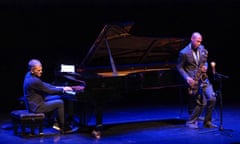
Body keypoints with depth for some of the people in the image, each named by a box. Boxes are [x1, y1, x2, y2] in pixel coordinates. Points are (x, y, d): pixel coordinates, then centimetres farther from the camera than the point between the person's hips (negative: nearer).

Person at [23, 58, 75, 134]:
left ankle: (57, 121, 19)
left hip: (33, 102, 10)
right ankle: (63, 127, 6)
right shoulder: (34, 81, -27)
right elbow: (49, 91, -18)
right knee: (60, 103, -4)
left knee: (57, 97, 16)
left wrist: (57, 87, 7)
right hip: (36, 106, -10)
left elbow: (43, 84, 13)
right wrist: (63, 89, -6)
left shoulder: (29, 75, 3)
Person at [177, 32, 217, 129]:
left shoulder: (202, 48, 8)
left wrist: (205, 66, -3)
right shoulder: (184, 53, -9)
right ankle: (190, 122, 7)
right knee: (202, 102, -11)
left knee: (212, 99, -8)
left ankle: (207, 122, 8)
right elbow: (179, 67, -2)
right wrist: (187, 78, -15)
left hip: (203, 78, 6)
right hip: (193, 80, -6)